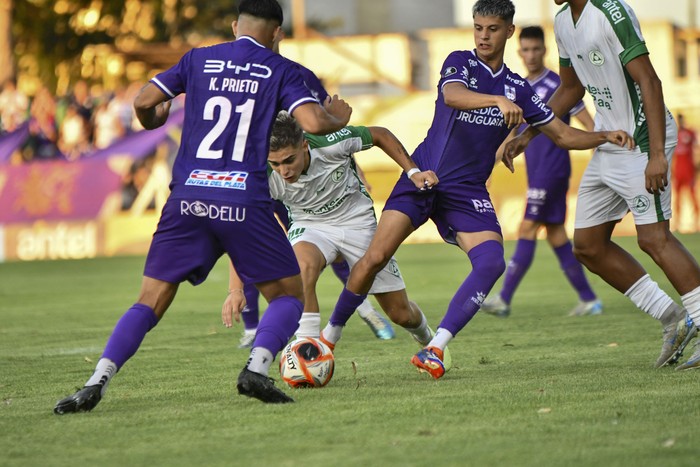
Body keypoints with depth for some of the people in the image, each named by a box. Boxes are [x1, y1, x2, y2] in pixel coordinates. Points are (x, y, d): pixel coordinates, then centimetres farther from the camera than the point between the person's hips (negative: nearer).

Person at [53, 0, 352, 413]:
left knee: (150, 303, 8)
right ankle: (257, 368, -12)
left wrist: (151, 122, 30)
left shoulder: (199, 60, 13)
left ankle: (97, 382, -11)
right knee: (289, 296, 14)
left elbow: (144, 101, 7)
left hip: (188, 198, 2)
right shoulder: (280, 70, 7)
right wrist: (338, 118, 16)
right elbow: (314, 123, -7)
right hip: (245, 203, -2)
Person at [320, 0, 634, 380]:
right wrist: (498, 100, -43)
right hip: (422, 177, -3)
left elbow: (563, 135, 15)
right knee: (375, 257, -13)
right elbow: (452, 95, -25)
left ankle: (434, 349, -21)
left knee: (492, 262, -21)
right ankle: (330, 335, 6)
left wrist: (605, 136, -2)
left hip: (467, 192, 3)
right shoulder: (461, 63, -1)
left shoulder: (517, 89, 10)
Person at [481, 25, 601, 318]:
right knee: (556, 236, 7)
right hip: (537, 173, 8)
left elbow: (589, 125, -7)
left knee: (527, 231, -10)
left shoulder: (557, 86, -8)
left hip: (551, 171, -8)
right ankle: (588, 300, 11)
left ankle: (504, 299, -12)